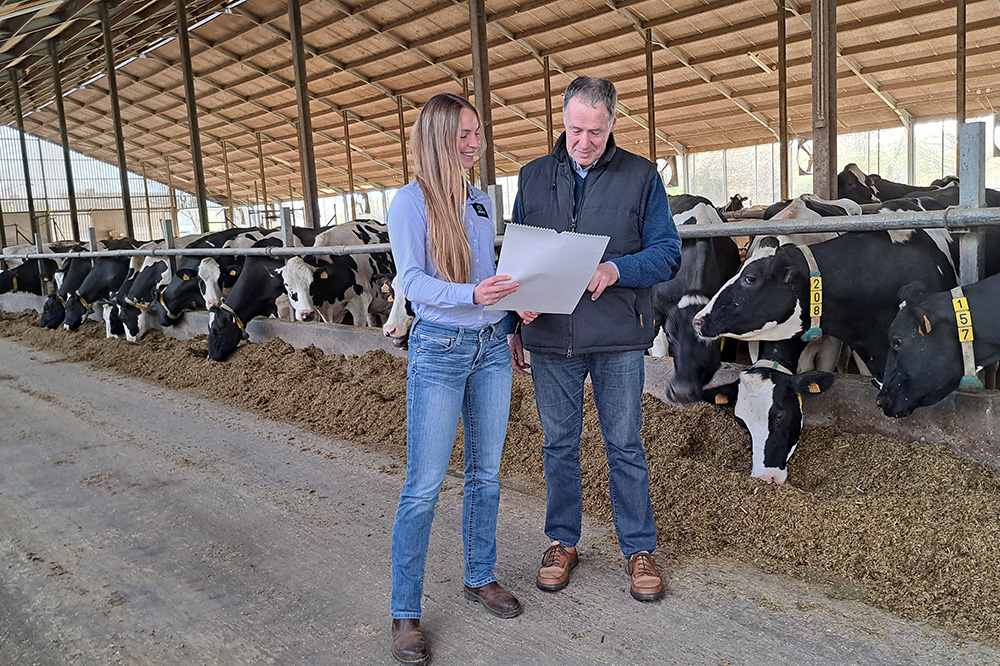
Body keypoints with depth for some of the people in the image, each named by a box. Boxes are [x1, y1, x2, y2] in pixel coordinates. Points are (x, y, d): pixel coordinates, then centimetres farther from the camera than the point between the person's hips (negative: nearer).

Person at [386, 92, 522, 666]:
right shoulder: (411, 201, -6)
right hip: (439, 348, -6)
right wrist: (471, 295, -30)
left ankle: (481, 577, 33)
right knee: (424, 485, -3)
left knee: (486, 473, 14)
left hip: (491, 345, 6)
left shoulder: (482, 200, 12)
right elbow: (413, 281, -16)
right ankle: (406, 614, 10)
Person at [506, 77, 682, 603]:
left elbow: (667, 254, -1)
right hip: (549, 338, 2)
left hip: (618, 340, -2)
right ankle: (562, 541, 28)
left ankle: (639, 549, 22)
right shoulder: (533, 177, 9)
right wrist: (513, 324, 8)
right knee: (559, 444, 11)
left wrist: (617, 269, -19)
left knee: (624, 444, 7)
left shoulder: (641, 176, 2)